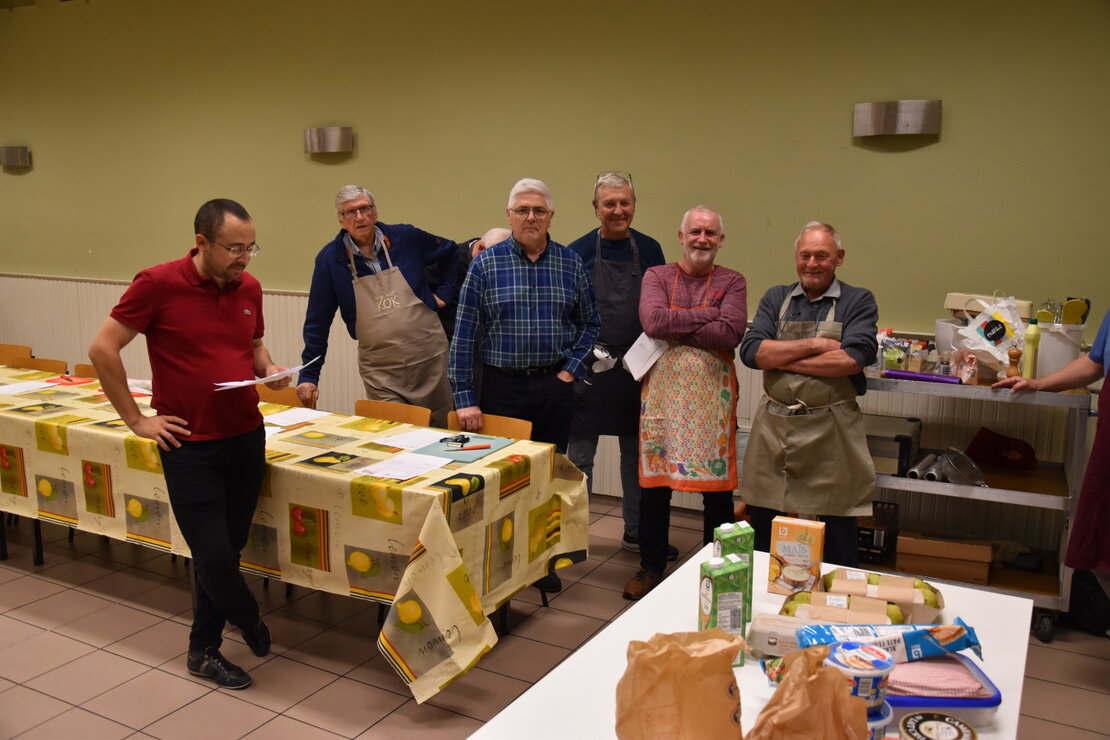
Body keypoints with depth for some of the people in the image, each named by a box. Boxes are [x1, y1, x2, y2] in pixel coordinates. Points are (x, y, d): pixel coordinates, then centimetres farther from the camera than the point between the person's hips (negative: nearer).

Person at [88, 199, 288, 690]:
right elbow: (103, 348, -9)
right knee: (214, 556, -4)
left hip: (246, 436, 5)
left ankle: (204, 649, 29)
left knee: (229, 549, 12)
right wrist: (136, 419, -7)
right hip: (189, 443, -5)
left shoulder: (249, 287, 4)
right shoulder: (159, 284, -13)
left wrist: (269, 369, -2)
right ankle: (249, 621, 27)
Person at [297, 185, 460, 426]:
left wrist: (444, 293, 5)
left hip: (430, 358, 1)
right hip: (379, 371, -1)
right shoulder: (330, 259, -5)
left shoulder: (406, 238, -3)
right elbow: (317, 322, -1)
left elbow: (451, 252, 15)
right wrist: (308, 376, -2)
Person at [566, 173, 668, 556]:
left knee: (637, 452, 12)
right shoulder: (578, 251, -2)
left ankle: (637, 533, 26)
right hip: (589, 367, -2)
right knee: (579, 453, 6)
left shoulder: (649, 250, 5)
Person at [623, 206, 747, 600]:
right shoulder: (657, 276, 6)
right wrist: (707, 315, -11)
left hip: (712, 394, 0)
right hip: (663, 390, 1)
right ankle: (650, 567, 23)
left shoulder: (732, 282, 4)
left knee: (718, 486, 6)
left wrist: (675, 328, -12)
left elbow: (731, 334, -14)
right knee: (655, 483, 6)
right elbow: (653, 321, -14)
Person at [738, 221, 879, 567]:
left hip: (831, 433, -3)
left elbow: (853, 358, -17)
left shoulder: (858, 301, 0)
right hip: (772, 426, 3)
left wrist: (782, 359, -12)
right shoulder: (775, 299, 9)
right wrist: (815, 345, -14)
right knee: (762, 539, 15)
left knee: (837, 545, 8)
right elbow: (751, 351, -6)